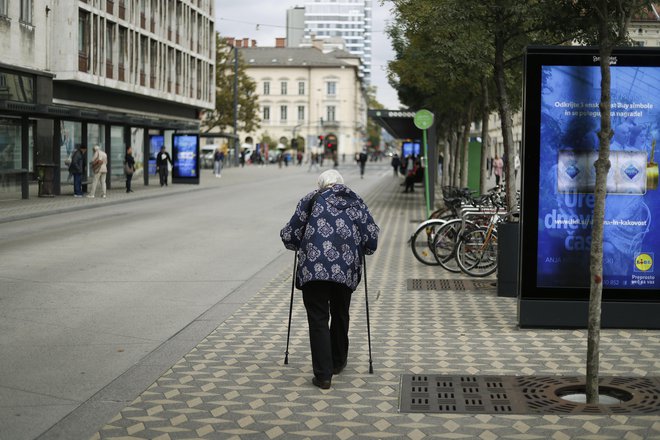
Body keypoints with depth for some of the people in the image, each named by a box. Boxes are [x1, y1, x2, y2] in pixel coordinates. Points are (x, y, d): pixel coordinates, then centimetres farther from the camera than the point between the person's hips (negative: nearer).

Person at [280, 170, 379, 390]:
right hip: (346, 268, 2)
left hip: (314, 267, -2)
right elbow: (372, 234, 7)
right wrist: (358, 249, 26)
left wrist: (301, 246, 28)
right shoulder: (356, 201, 16)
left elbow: (289, 235, 8)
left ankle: (323, 375, -2)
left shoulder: (311, 199, 11)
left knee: (318, 319, 2)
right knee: (340, 315, 21)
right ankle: (338, 363, 36)